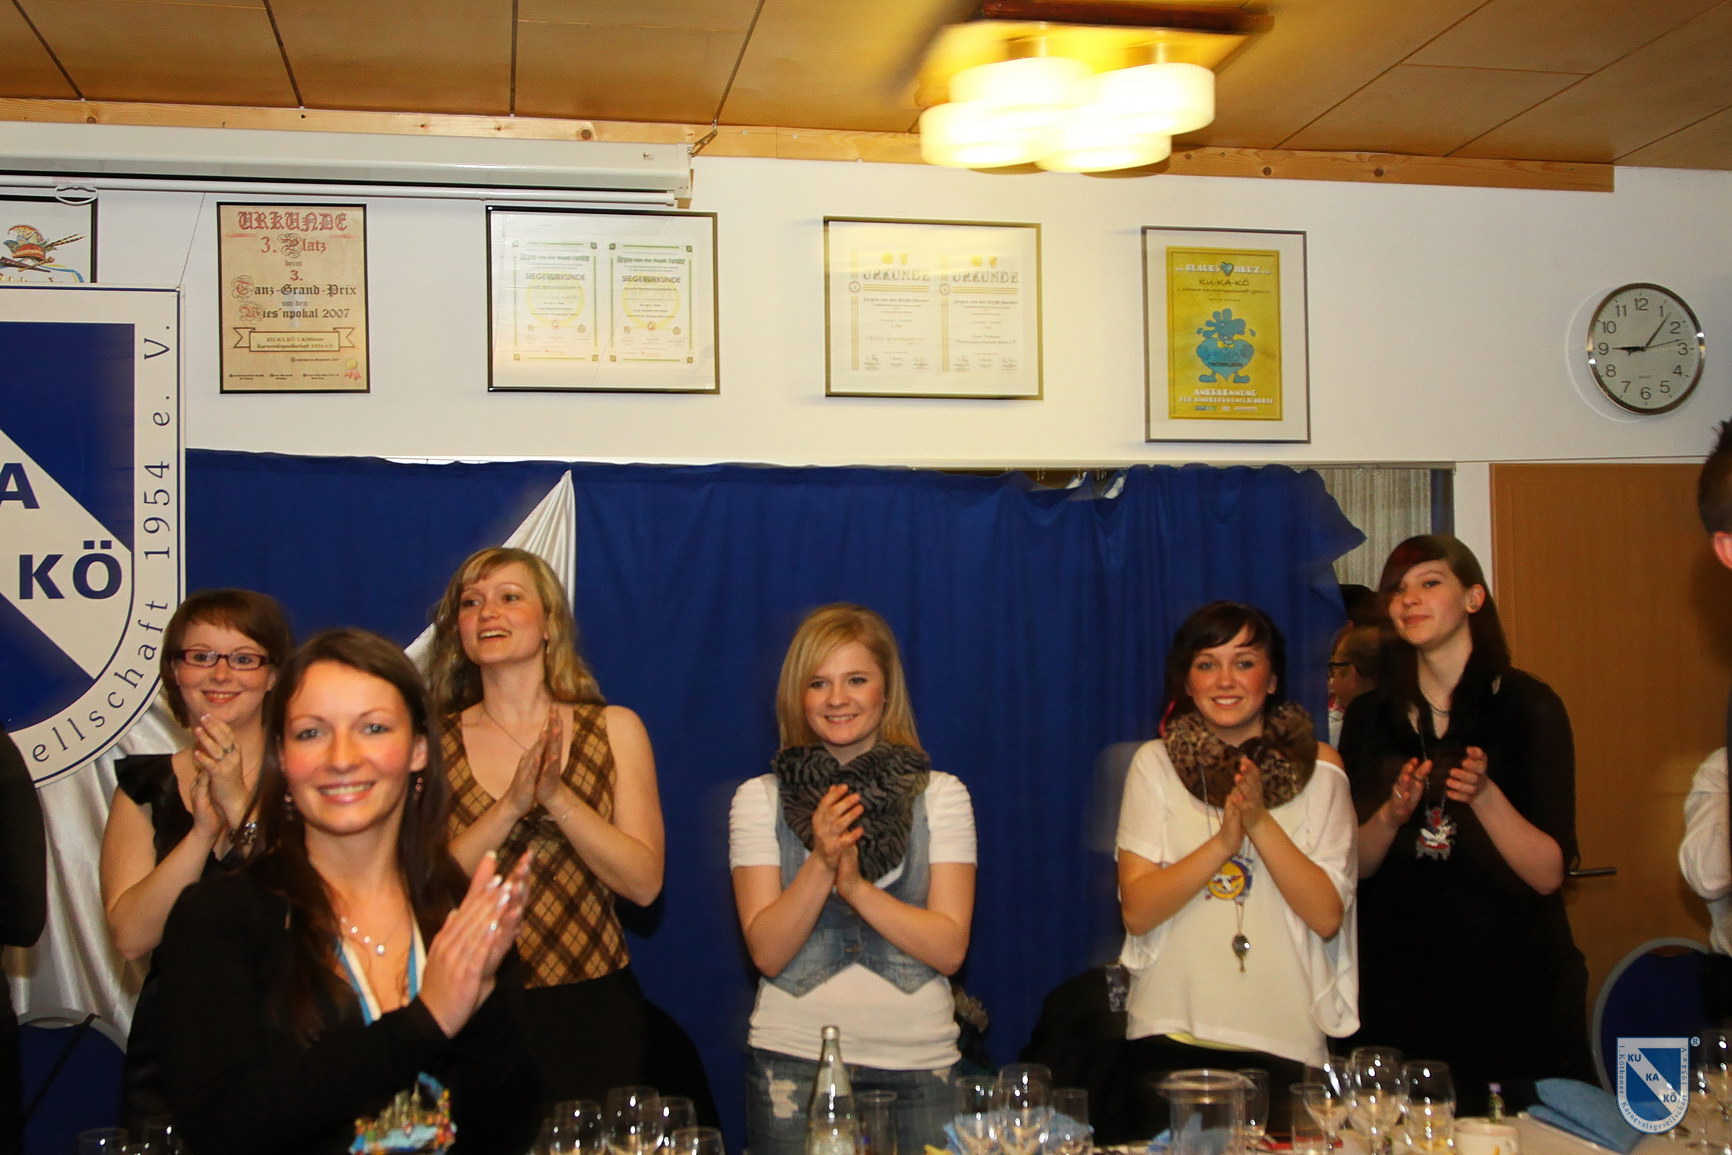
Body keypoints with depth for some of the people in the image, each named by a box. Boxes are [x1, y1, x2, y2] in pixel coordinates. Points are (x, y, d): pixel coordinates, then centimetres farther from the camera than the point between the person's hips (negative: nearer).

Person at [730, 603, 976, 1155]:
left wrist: (855, 884, -18)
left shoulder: (941, 795, 2)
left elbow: (949, 949, -5)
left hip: (917, 1063, 1)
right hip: (794, 1062, 0)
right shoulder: (759, 798, 1)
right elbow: (767, 954, -5)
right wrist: (820, 866, -20)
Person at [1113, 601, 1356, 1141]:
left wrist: (1261, 821, -17)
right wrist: (1223, 839, -18)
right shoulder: (1156, 763, 1)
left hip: (1285, 1042, 0)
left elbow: (1327, 916, -6)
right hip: (1170, 1037, 0)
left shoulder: (1317, 768, 2)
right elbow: (1136, 911, -7)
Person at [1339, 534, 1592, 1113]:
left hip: (1512, 987, -2)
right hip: (1401, 992, 2)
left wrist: (1484, 794, -25)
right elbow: (1355, 865, 4)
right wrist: (1393, 815, -15)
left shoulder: (1527, 705, -5)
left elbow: (1549, 874, -10)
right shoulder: (1370, 717, 4)